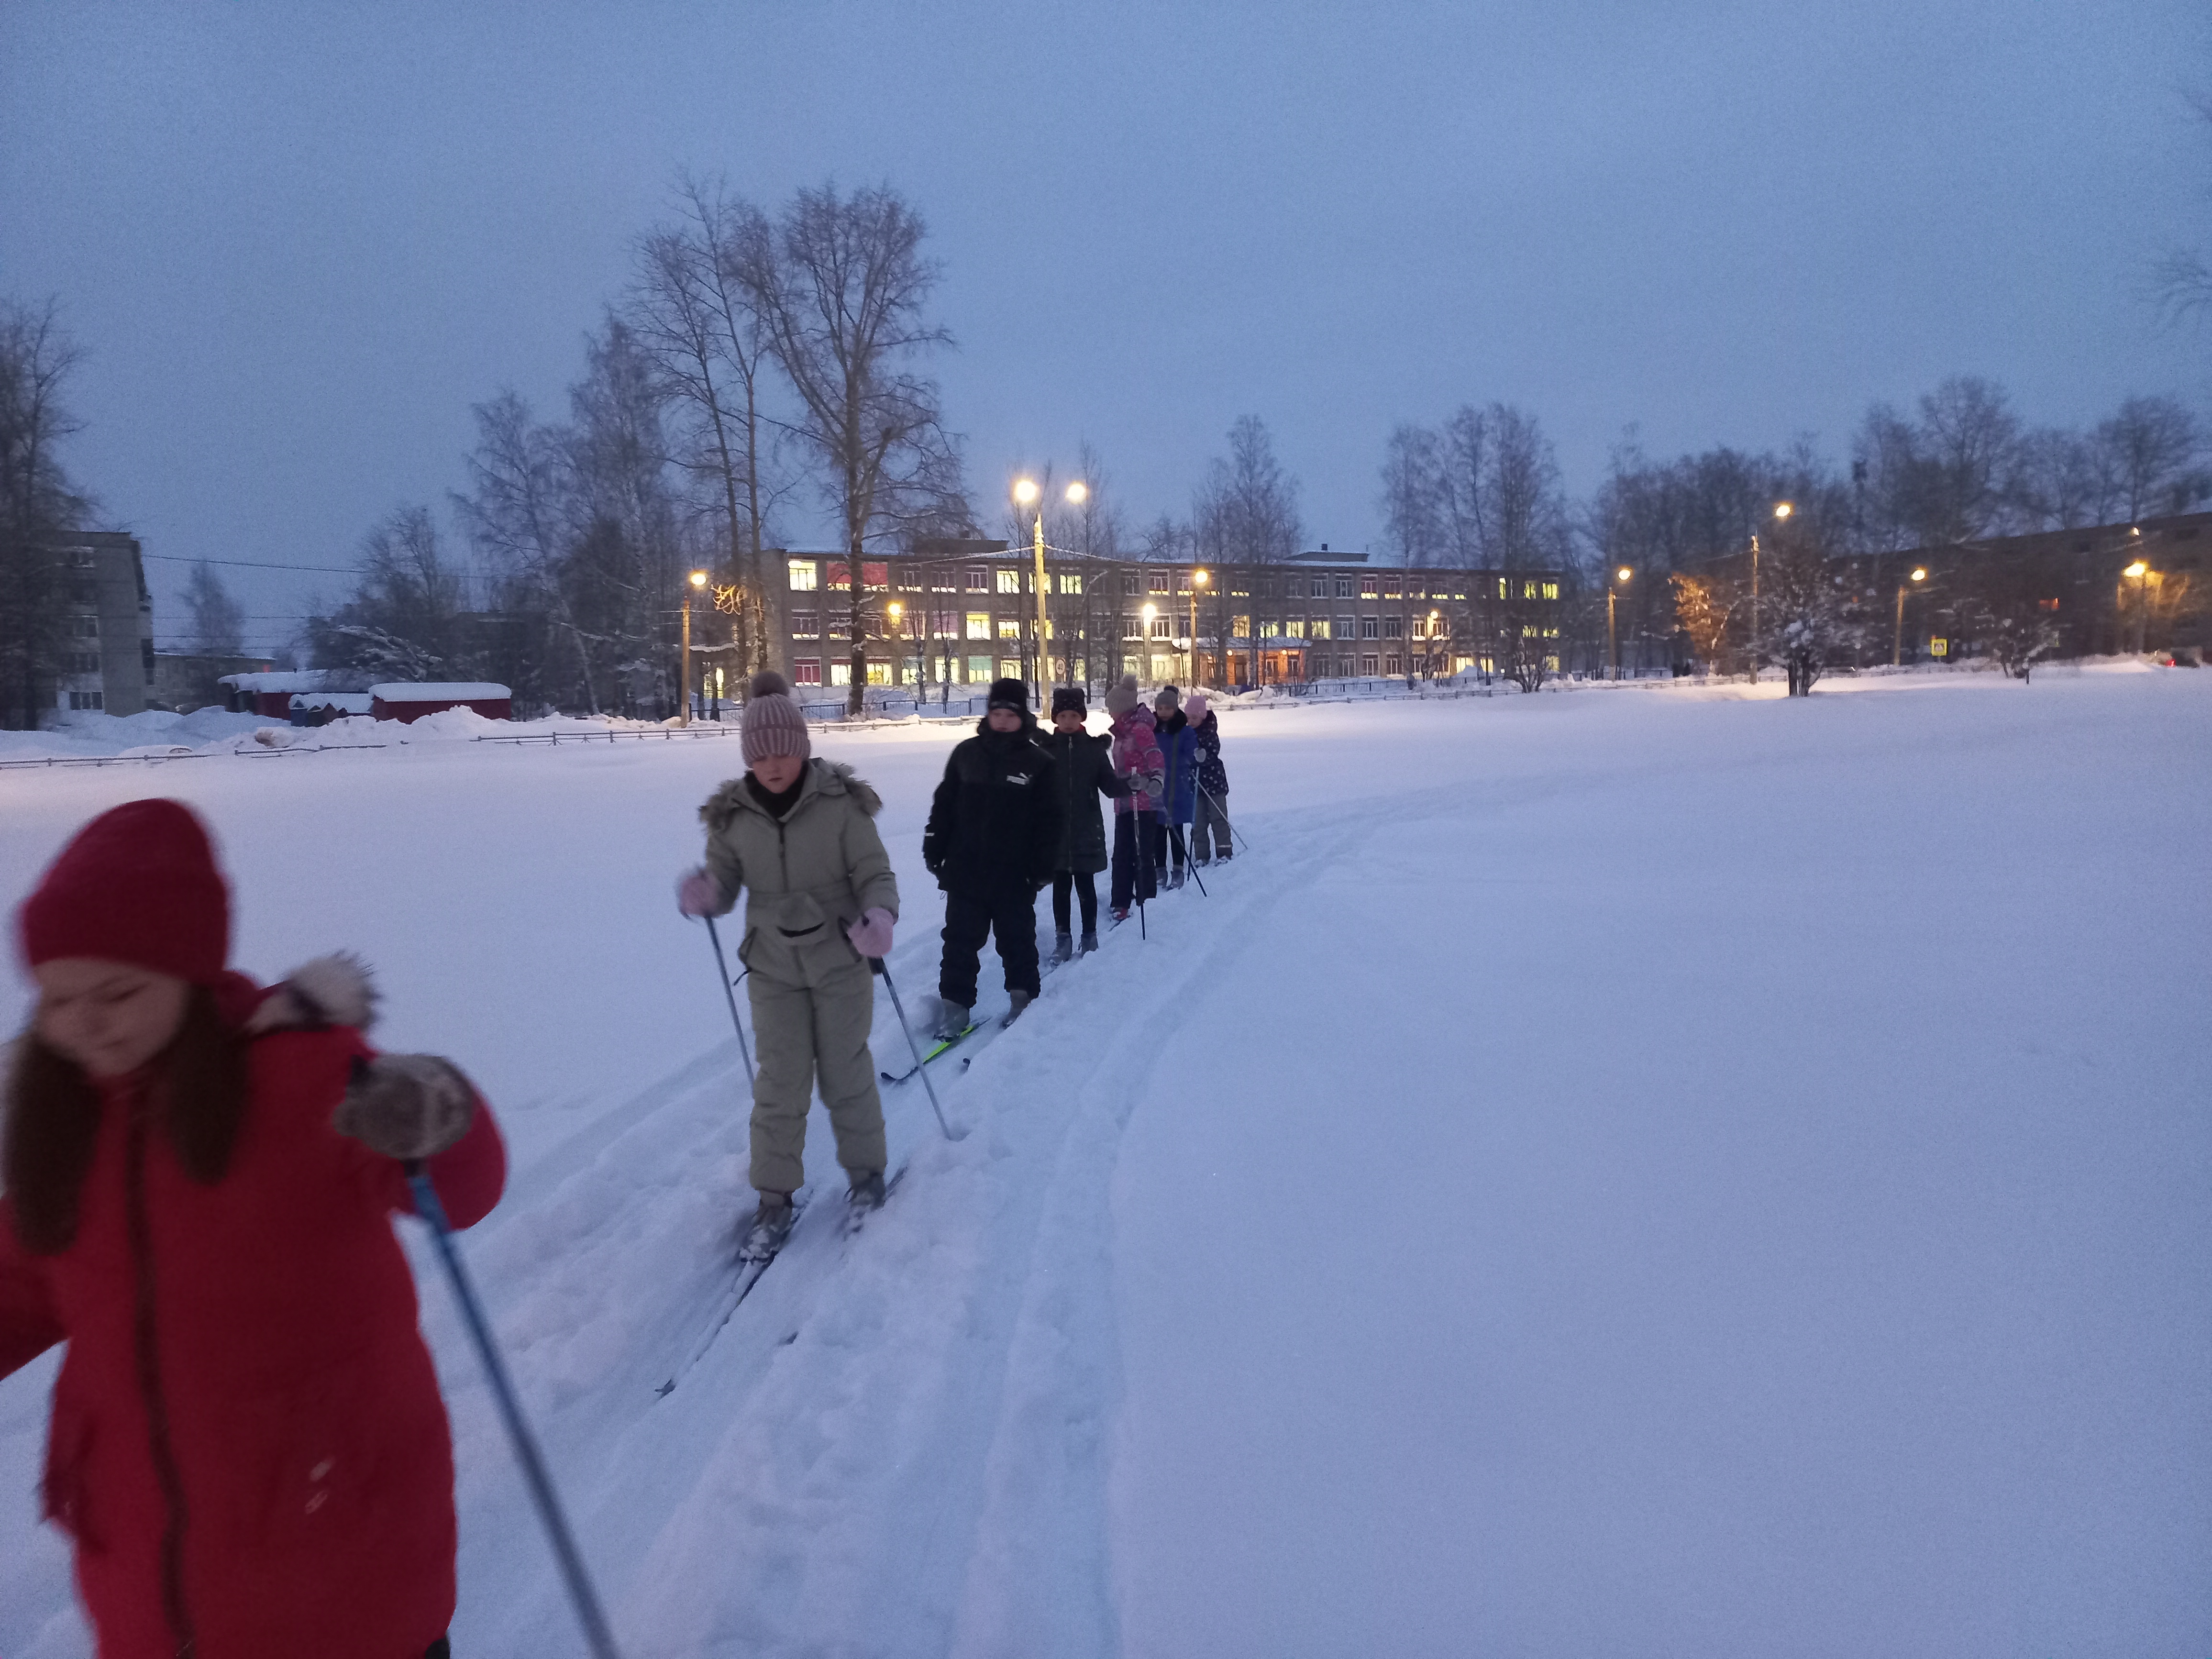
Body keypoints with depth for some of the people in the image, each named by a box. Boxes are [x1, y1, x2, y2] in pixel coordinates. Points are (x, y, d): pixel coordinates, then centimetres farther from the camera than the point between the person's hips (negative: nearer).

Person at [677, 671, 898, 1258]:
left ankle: (865, 1168, 34)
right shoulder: (732, 815, -6)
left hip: (841, 962, -2)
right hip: (774, 968, 2)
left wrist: (880, 914, -32)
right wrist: (703, 896, -26)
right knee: (780, 1083, 4)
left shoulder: (840, 804, -15)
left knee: (845, 1074, 11)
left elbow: (875, 875, -11)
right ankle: (774, 1199, 19)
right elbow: (724, 886, -2)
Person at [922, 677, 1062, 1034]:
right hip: (965, 871, 2)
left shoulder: (1038, 763, -4)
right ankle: (955, 1003, 14)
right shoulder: (966, 753, 1)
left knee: (1017, 939, 13)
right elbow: (944, 805, 6)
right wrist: (934, 851, 4)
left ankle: (1023, 998, 28)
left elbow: (1048, 820, -3)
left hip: (1014, 875, -1)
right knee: (960, 941, 6)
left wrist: (1043, 867, -6)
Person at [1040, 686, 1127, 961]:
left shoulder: (1094, 748, 0)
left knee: (1085, 885, 6)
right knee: (1061, 886, 6)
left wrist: (1129, 786, -21)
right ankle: (1063, 939, 16)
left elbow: (1108, 785, -2)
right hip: (1055, 830, 1)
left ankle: (1089, 937, 19)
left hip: (1086, 829, -1)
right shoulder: (1046, 748, 1)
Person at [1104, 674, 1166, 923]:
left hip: (1143, 804, -9)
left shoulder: (1140, 730, -12)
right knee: (1122, 855, 12)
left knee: (1141, 854, -5)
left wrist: (1156, 781, -40)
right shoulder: (1123, 731, 15)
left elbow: (1156, 759, -23)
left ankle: (1146, 903, 2)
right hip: (1124, 803, 9)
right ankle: (1122, 903, 20)